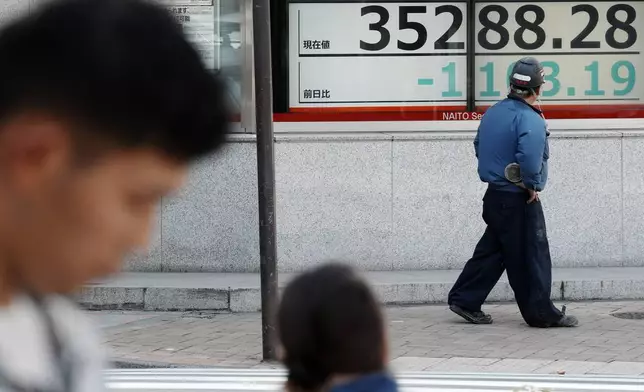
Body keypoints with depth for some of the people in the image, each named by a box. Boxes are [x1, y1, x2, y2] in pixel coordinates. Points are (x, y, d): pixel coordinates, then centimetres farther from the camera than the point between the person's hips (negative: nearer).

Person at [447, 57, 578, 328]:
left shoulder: (493, 113, 8)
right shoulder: (530, 119, -20)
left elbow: (479, 146, 19)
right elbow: (529, 158, -33)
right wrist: (532, 185, -18)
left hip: (494, 193, 8)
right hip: (518, 199, -8)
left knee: (491, 250, 17)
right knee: (531, 257, 0)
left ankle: (465, 300, 17)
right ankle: (542, 313, 6)